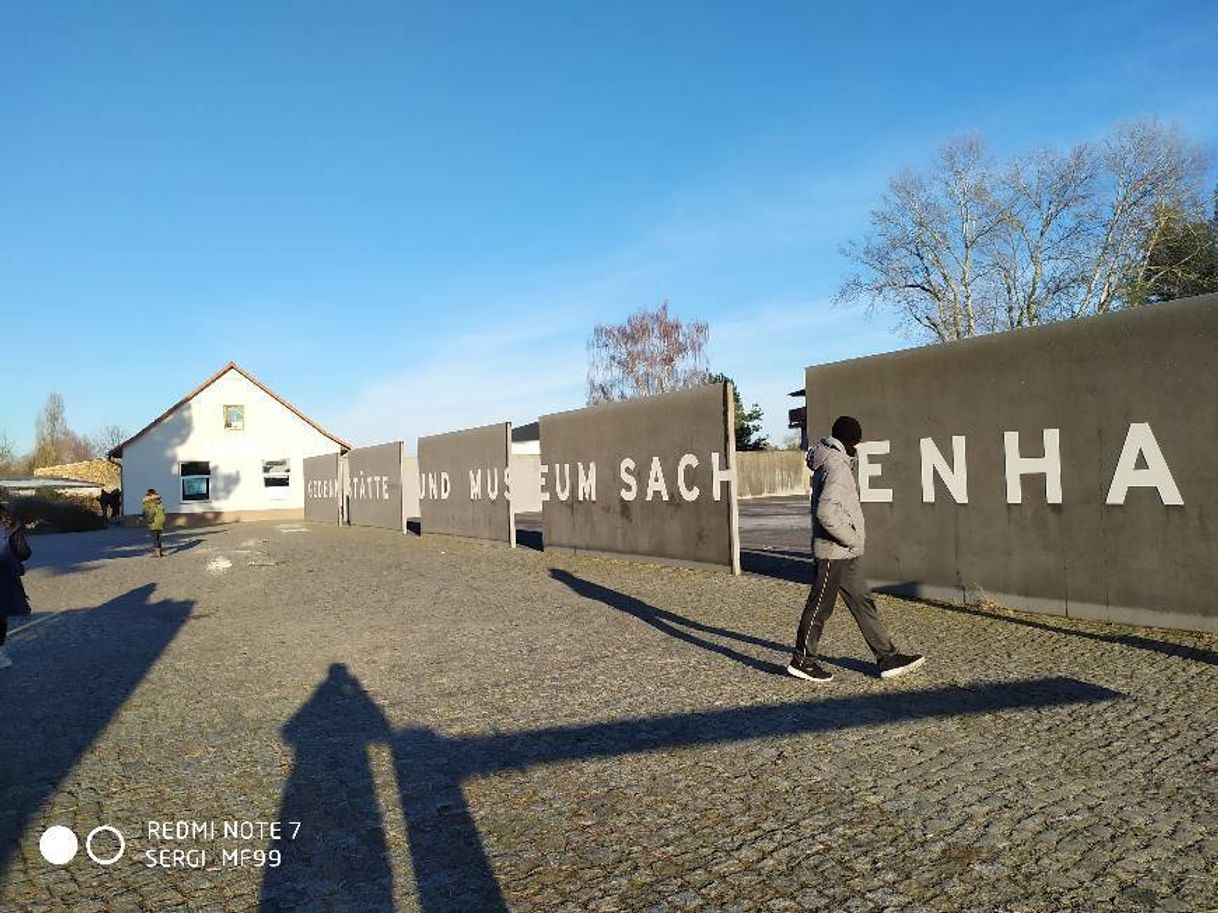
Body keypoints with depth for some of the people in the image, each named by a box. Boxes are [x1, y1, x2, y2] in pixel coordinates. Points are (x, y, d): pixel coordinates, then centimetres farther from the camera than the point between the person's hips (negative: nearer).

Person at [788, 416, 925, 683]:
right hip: (834, 552, -10)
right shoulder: (836, 467, -19)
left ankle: (887, 658, 21)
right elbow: (826, 512, -29)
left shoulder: (832, 462, 13)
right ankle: (802, 661, 14)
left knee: (863, 602, 13)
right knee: (820, 607, 2)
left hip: (846, 553, 10)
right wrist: (853, 538, -19)